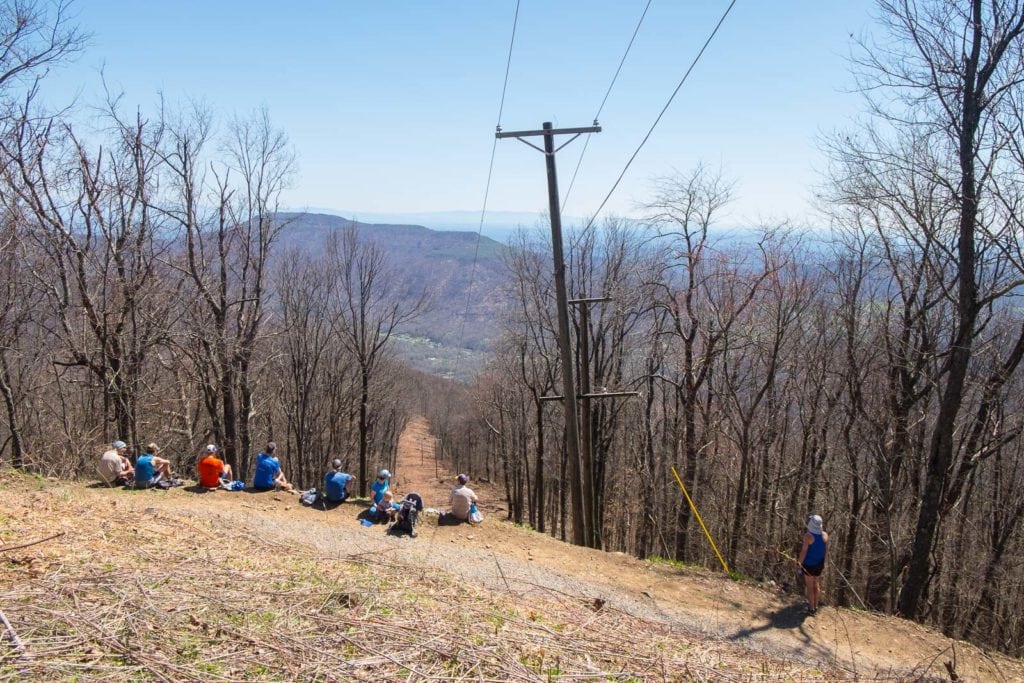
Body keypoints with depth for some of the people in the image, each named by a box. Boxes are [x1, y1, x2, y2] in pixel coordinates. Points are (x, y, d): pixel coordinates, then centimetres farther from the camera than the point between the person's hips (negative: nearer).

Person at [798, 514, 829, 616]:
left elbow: (803, 551, -19)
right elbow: (826, 550, 3)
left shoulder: (808, 536, -24)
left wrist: (800, 563, -8)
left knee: (809, 586, 8)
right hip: (819, 563, 5)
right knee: (816, 584, 21)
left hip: (809, 564, -5)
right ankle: (815, 606, 33)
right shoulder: (825, 535, -7)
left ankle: (811, 609, 17)